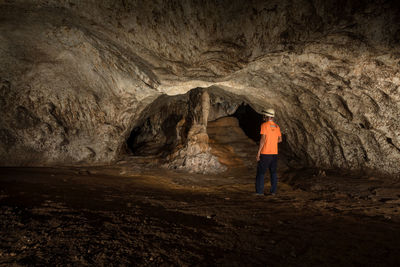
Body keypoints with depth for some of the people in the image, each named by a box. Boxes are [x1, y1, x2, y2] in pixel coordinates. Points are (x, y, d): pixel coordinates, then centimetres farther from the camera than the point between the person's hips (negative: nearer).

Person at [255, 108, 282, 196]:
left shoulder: (264, 125, -11)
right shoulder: (277, 126, 8)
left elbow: (263, 139, -16)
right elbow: (280, 139, 13)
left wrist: (258, 152, -13)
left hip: (265, 153, -6)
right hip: (274, 153, 6)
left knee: (261, 172, 2)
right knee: (273, 172, 12)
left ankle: (259, 191, 2)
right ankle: (273, 191, 13)